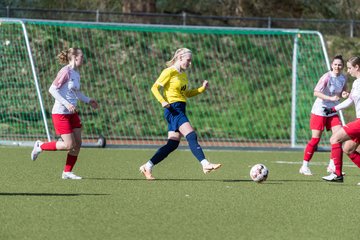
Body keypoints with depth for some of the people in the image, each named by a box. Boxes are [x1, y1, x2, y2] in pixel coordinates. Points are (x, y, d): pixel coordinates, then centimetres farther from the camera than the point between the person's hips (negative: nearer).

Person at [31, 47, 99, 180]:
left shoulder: (76, 73, 11)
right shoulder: (65, 72, -15)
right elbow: (52, 89, -18)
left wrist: (88, 100, 17)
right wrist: (66, 104, -24)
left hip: (72, 113, 9)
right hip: (60, 113, -9)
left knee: (78, 143, 3)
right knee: (69, 145, -9)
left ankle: (67, 172, 13)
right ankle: (41, 146, 10)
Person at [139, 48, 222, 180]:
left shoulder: (183, 74, 18)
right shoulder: (169, 72, -7)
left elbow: (186, 93, 26)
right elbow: (154, 88, -10)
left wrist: (202, 88, 13)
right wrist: (162, 101, -25)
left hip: (181, 109, 9)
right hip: (173, 109, -9)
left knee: (173, 144, 5)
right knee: (191, 136, -20)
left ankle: (147, 167, 11)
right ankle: (205, 164, -28)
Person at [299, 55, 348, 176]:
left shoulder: (343, 78, 3)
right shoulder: (327, 77, -17)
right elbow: (316, 92, -23)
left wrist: (344, 94, -6)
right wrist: (331, 98, -33)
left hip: (332, 112, 6)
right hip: (319, 111, -6)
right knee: (315, 139, -5)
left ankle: (332, 165, 0)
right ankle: (304, 166, 6)